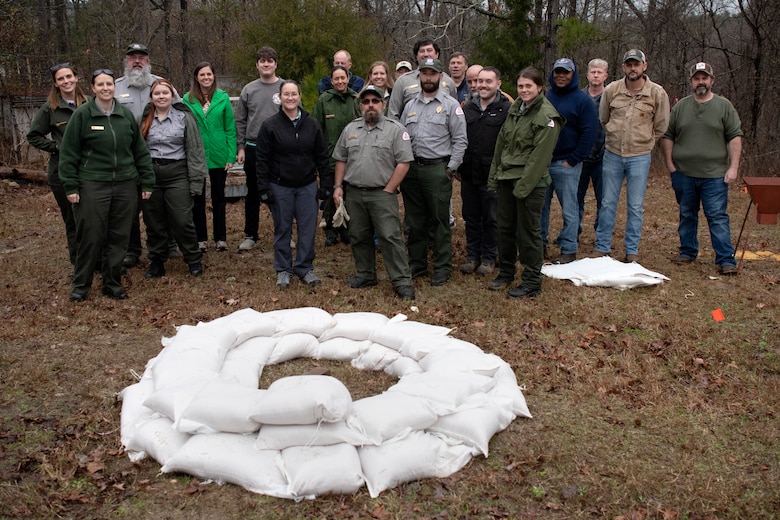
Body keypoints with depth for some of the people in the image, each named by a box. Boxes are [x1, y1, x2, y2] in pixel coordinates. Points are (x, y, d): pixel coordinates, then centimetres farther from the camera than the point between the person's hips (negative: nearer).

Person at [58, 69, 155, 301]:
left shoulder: (126, 115, 8)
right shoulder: (82, 114, -2)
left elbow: (140, 151, 11)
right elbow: (68, 153, -2)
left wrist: (147, 182, 8)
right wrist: (70, 186, -6)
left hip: (125, 185, 3)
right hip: (92, 185, -3)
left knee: (119, 238, 7)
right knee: (91, 237, -1)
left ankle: (112, 283, 21)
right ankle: (80, 284, 16)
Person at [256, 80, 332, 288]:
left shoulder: (311, 125, 3)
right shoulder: (270, 125, -4)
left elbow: (322, 156, 6)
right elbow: (262, 160, -4)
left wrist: (326, 184, 1)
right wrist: (263, 188, -8)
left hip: (307, 186, 2)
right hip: (280, 187, -2)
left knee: (307, 229, 4)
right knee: (282, 229, 7)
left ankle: (305, 267, 18)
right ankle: (283, 269, 18)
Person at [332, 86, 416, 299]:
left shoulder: (395, 129, -3)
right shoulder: (350, 129, 12)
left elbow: (403, 162, -8)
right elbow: (341, 160, 17)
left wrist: (388, 190, -11)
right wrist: (338, 186, 8)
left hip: (382, 194, -5)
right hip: (353, 193, 5)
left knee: (390, 237, -8)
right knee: (359, 237, 12)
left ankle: (402, 281, -3)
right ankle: (365, 275, 27)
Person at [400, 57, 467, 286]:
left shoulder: (450, 105, -1)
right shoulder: (410, 105, 14)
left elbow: (460, 140, -4)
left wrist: (451, 169, -9)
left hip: (437, 170, -5)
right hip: (411, 169, 5)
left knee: (439, 221, 0)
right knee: (415, 221, 12)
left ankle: (442, 268, 10)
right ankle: (417, 263, 24)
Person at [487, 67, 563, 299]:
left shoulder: (547, 116, -12)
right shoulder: (515, 108, 11)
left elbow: (540, 155, -16)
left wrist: (524, 185, -18)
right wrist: (495, 174, 10)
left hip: (531, 181, -7)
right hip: (507, 177, 7)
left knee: (528, 232, -1)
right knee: (505, 228, 14)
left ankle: (531, 283, 11)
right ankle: (506, 273, 30)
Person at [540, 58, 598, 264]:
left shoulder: (582, 100, -3)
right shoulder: (545, 97, 10)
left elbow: (589, 133, -8)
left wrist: (572, 160, -12)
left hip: (566, 164, -5)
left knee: (569, 209, 1)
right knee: (540, 206, 10)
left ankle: (569, 250, 9)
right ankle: (539, 244, 22)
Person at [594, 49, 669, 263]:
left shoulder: (657, 93, -5)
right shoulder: (611, 90, -2)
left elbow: (661, 127, 4)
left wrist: (643, 143, 6)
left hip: (640, 157, -1)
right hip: (612, 154, 2)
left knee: (635, 207, 5)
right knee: (608, 203, 8)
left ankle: (632, 251, 16)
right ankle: (602, 247, 19)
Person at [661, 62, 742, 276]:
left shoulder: (724, 106, 3)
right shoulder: (681, 106, 8)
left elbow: (735, 138, 1)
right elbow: (667, 136, 10)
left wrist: (733, 167, -7)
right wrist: (670, 165, 2)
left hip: (714, 174, -2)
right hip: (683, 174, 3)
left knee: (718, 217, -4)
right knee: (687, 215, 12)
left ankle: (726, 260, -1)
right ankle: (688, 252, 25)